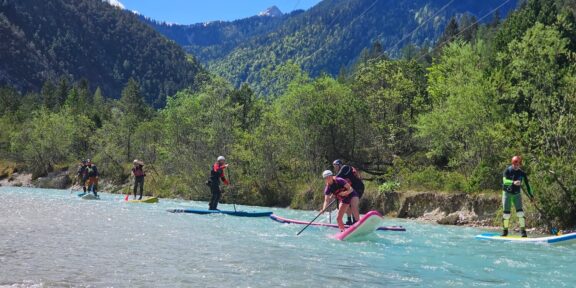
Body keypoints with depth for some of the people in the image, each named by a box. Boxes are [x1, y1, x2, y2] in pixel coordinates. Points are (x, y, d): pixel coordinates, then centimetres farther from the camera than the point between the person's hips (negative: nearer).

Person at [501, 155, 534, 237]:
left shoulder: (522, 173, -3)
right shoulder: (507, 171, -11)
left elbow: (527, 184, 2)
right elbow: (505, 181, -26)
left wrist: (531, 195, -5)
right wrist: (513, 182, -43)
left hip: (517, 194, 1)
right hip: (507, 193, -1)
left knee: (520, 212, -11)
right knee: (506, 213, -3)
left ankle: (523, 230, -6)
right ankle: (505, 230, 13)